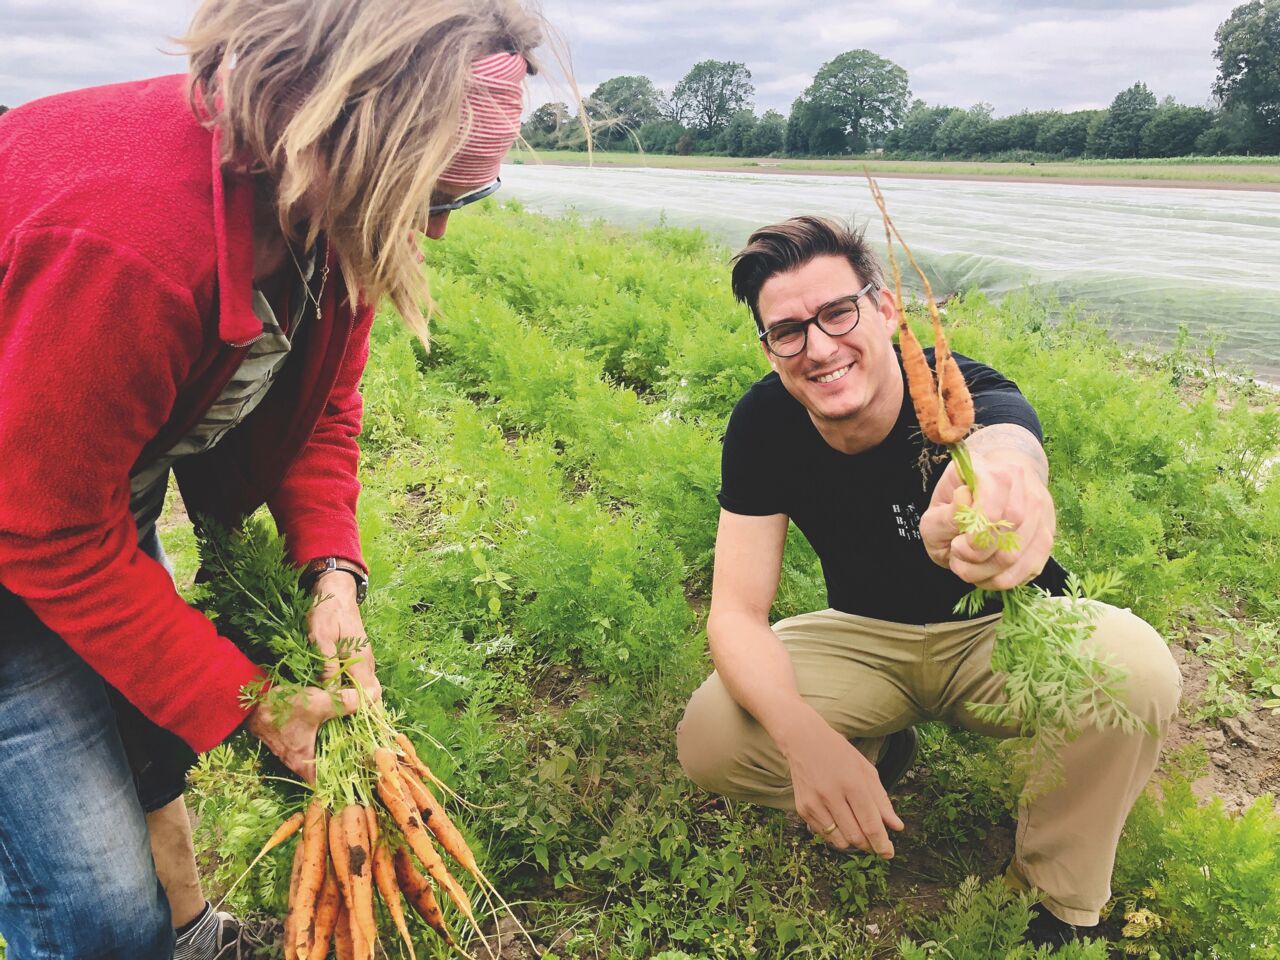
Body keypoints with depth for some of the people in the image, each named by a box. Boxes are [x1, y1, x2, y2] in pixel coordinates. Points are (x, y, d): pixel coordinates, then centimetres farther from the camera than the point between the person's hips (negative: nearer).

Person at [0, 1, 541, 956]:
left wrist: (335, 571, -15)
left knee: (150, 750, 23)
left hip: (109, 501, 7)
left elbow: (321, 407, -1)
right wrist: (244, 697, -22)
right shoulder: (126, 238, -38)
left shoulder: (330, 212, -13)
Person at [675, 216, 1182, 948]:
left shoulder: (964, 393, -28)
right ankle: (879, 751, 12)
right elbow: (737, 613, -22)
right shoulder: (764, 423, -20)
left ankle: (1061, 907, -6)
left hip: (1002, 627, -1)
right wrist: (805, 736, -41)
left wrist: (1003, 477, -82)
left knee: (1136, 665, -33)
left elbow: (1006, 445, -55)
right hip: (865, 635, 2)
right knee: (710, 739, -22)